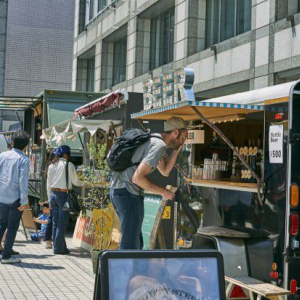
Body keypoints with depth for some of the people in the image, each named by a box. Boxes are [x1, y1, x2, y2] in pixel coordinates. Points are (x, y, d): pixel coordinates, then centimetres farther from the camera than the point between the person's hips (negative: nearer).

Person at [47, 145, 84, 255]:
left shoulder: (52, 166, 9)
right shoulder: (69, 165, -8)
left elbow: (48, 184, 12)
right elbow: (75, 181, 0)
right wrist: (84, 183, 19)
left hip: (53, 193, 6)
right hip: (63, 195, -6)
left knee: (55, 222, 12)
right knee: (62, 223, -1)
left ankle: (57, 246, 17)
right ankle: (59, 248, 0)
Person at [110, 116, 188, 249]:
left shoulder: (154, 140, 17)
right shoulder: (159, 145, -14)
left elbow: (165, 171, 25)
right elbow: (137, 177, -21)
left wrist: (176, 150, 16)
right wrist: (162, 191, -10)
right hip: (128, 193, -10)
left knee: (137, 242, 17)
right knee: (131, 244, -8)